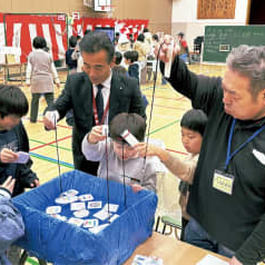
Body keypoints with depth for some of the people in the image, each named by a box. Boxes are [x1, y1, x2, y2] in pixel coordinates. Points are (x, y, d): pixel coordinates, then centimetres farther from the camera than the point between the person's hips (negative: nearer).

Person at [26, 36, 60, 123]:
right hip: (47, 80, -1)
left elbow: (29, 69, 1)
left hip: (36, 80, 1)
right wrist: (57, 80, 11)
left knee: (35, 100, 11)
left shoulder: (31, 55, 3)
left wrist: (28, 80, 4)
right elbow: (53, 69, 6)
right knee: (50, 100, -2)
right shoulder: (48, 55, 3)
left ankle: (33, 118, 20)